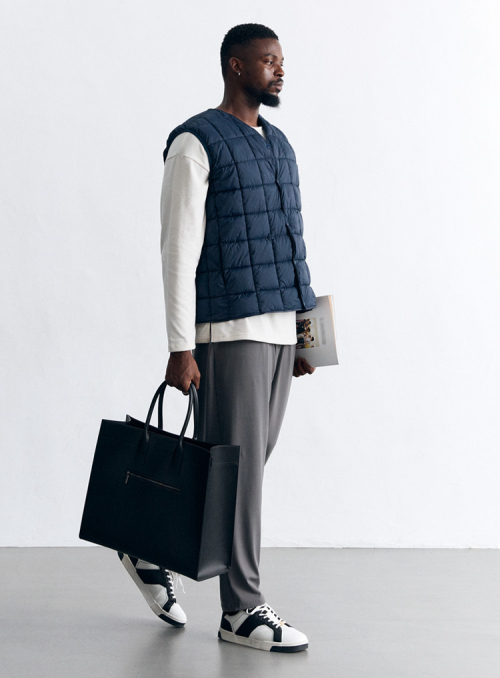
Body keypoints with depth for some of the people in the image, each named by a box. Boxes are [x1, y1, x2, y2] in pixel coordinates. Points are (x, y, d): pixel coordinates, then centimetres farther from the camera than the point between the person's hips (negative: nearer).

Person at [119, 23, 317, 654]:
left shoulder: (278, 145, 17)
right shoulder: (195, 144, -8)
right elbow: (179, 251, -13)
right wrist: (179, 348, -17)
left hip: (277, 330, 8)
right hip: (226, 329, -8)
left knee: (245, 461, 13)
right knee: (238, 464, -4)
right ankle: (241, 608, 6)